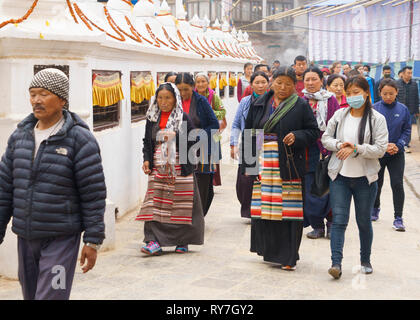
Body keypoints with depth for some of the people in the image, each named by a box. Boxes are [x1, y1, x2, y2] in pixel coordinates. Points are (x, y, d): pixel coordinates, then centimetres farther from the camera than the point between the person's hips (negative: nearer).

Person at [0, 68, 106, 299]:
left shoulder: (79, 139, -9)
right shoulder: (20, 136, 7)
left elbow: (94, 194, -9)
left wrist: (93, 241, -10)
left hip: (61, 239, -6)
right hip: (26, 237, 6)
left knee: (50, 296, -8)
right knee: (31, 295, 17)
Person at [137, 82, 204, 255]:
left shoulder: (184, 118, 0)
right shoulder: (152, 118, 12)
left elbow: (192, 142, -3)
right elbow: (147, 142, 17)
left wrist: (175, 136, -18)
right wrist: (146, 160, 3)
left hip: (179, 169, -3)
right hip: (157, 169, 3)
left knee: (181, 205, 0)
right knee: (155, 204, -7)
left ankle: (182, 241, 14)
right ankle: (154, 242, -8)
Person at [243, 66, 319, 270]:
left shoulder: (301, 106, 3)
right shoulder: (259, 104, 12)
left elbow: (314, 131, 5)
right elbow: (248, 134, 13)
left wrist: (297, 136, -15)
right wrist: (248, 164, 8)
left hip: (288, 164, -3)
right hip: (262, 163, 3)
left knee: (288, 208, -5)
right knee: (264, 206, 3)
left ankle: (288, 256, 4)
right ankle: (269, 251, 19)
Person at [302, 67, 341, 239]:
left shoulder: (330, 100, 1)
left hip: (326, 151, -2)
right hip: (307, 152, 3)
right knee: (310, 191, 2)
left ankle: (331, 222, 14)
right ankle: (317, 226, 14)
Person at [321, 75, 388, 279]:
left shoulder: (377, 119, -5)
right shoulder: (339, 115, 3)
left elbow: (381, 148, -10)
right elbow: (326, 138, 9)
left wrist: (356, 149, -21)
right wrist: (339, 145, -12)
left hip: (365, 178, -1)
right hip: (340, 176, 1)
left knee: (364, 221, 11)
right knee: (338, 220, -7)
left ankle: (365, 261, 28)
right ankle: (336, 263, -10)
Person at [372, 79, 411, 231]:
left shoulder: (403, 109, -2)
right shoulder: (374, 109, -7)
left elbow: (407, 131, 2)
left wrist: (398, 146, -14)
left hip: (396, 155, 0)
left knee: (397, 184, -6)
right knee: (376, 183, 14)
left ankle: (398, 218, 1)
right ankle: (375, 208, 39)